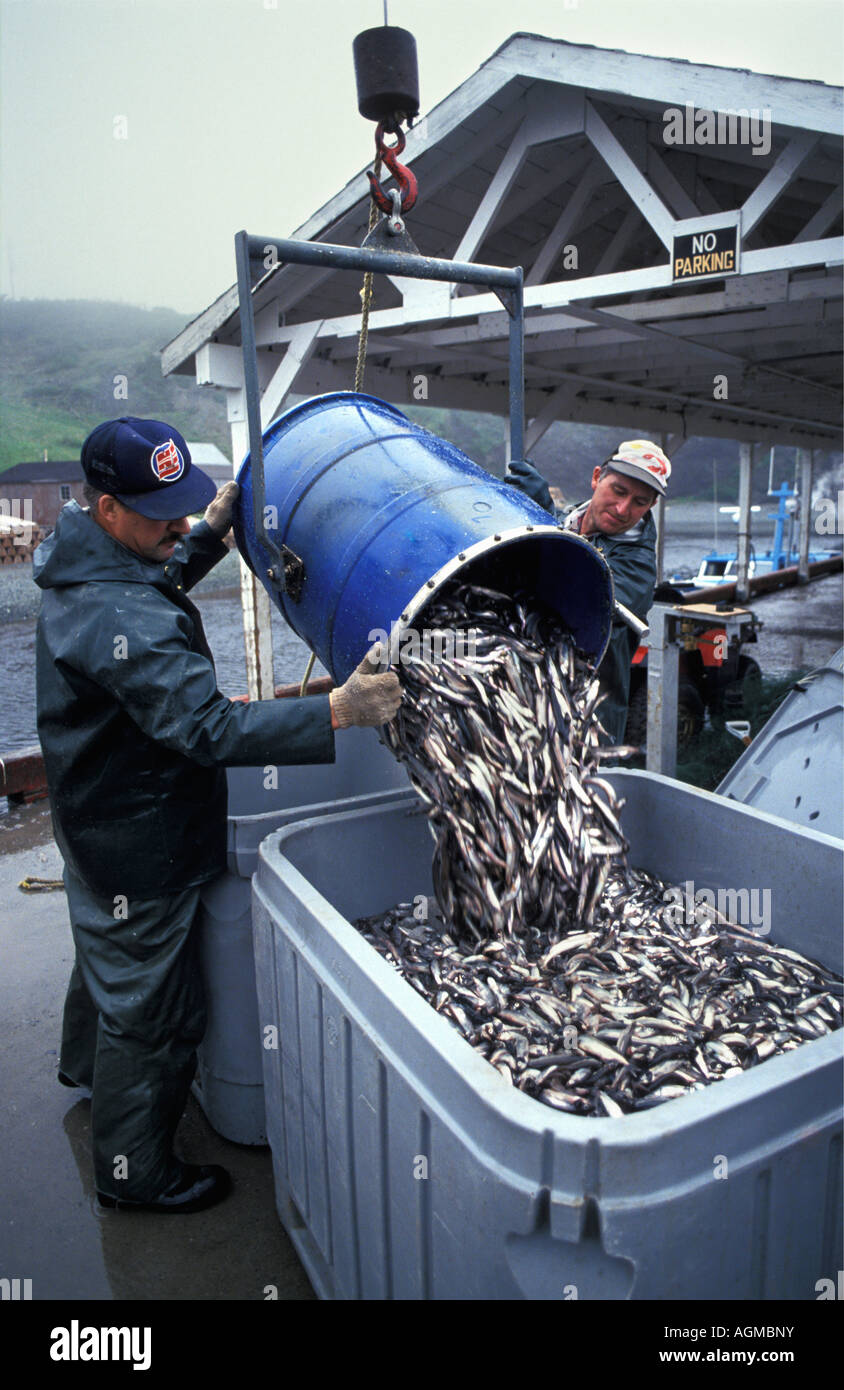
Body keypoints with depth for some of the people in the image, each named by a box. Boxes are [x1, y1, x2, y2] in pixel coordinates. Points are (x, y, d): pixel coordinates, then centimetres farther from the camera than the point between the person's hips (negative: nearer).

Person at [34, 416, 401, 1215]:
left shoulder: (83, 559, 0)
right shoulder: (122, 621, -33)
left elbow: (156, 585, 21)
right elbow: (211, 730, -40)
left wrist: (213, 532, 11)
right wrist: (336, 713, -44)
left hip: (97, 814, 11)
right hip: (138, 847, -11)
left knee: (109, 948, 33)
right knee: (150, 1005, 8)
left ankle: (87, 1066, 62)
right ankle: (133, 1171, 32)